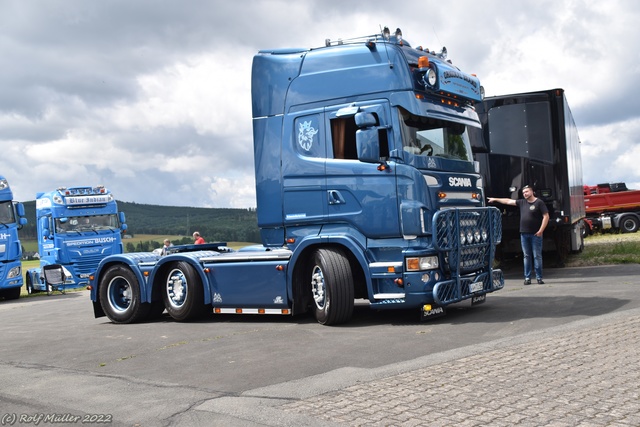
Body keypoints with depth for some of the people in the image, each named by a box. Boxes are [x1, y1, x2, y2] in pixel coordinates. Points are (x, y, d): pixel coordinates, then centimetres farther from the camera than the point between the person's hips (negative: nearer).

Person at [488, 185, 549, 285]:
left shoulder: (539, 203, -3)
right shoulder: (522, 202, 12)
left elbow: (546, 216, -7)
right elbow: (508, 201, 21)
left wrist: (541, 230, -13)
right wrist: (495, 199, 23)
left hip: (535, 234, -5)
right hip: (524, 234, 5)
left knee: (537, 256, -2)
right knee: (526, 256, 6)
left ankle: (539, 278, 1)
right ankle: (527, 278, 9)